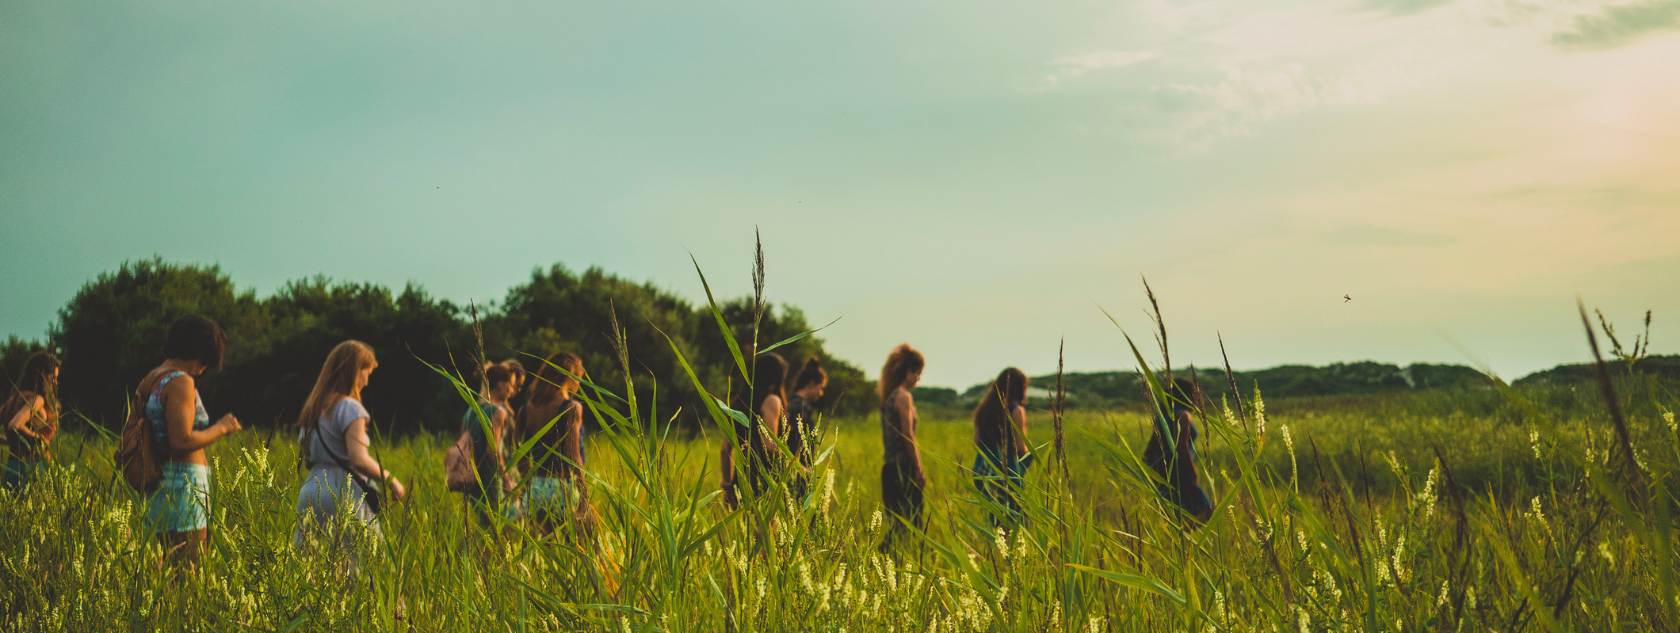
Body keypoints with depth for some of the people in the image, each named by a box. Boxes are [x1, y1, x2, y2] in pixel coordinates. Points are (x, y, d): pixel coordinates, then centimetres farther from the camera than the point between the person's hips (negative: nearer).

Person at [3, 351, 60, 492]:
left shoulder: (15, 398, 12)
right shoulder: (37, 399, -13)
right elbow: (15, 425, -27)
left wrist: (9, 441, 13)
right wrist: (35, 436, -11)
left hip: (12, 464, 9)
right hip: (31, 468, -9)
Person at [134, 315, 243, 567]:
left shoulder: (148, 382, 16)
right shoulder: (181, 382, -12)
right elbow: (182, 442, -20)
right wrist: (221, 428, -7)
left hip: (159, 488, 10)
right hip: (184, 487, -10)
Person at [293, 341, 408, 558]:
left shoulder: (314, 407, 15)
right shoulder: (349, 408, -10)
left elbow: (307, 458, 16)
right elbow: (358, 460, -18)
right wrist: (390, 480, -8)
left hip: (310, 491, 8)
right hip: (343, 496, -8)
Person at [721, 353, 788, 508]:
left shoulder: (738, 400, 14)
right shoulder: (771, 401, -6)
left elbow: (726, 448, 15)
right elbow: (770, 445, -16)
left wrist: (727, 484, 20)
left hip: (740, 481, 7)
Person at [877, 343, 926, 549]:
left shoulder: (888, 397, 15)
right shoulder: (903, 397, -11)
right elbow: (908, 436, -15)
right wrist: (919, 469, -12)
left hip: (890, 468, 9)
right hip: (904, 468, -9)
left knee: (898, 521, 11)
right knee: (911, 521, -6)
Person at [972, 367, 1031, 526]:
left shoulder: (982, 410, 9)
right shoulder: (1016, 411, -8)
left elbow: (976, 445, 11)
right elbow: (1020, 448, -11)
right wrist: (1030, 455, 9)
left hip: (982, 471, 6)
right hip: (1008, 472, -6)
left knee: (993, 522, 10)